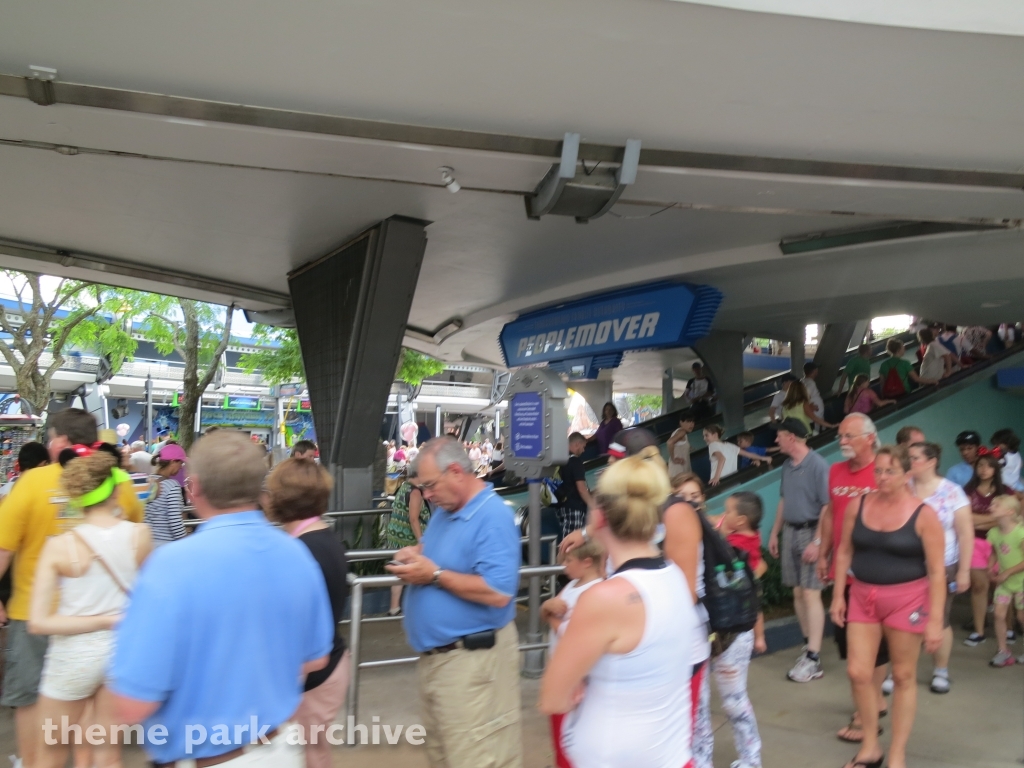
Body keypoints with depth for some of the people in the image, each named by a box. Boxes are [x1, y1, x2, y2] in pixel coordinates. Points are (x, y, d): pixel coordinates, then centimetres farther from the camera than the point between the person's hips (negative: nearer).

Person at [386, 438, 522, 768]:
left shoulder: (493, 517, -21)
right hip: (435, 654, 10)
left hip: (472, 659, -10)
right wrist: (416, 554, -1)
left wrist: (435, 575, -23)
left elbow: (498, 592, -28)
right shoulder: (445, 509, 9)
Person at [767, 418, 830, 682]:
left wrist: (817, 542, -22)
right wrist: (774, 533, 18)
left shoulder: (818, 465, -15)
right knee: (797, 593, 10)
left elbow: (828, 506, -18)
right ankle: (810, 646, 20)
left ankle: (813, 659, -4)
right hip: (790, 531, 8)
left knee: (811, 594, -7)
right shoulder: (787, 465, 10)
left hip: (810, 532, -8)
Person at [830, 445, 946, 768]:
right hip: (863, 597, 3)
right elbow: (844, 552, 7)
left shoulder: (923, 514, -10)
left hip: (906, 599, -3)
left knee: (903, 676, 9)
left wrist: (935, 620, -12)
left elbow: (936, 571, -10)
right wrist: (838, 595, 5)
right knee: (858, 672, 3)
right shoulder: (860, 505, 0)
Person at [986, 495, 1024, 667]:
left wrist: (1007, 573, -20)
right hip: (1003, 581, 5)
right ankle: (1003, 652, 9)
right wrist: (991, 568, -9)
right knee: (999, 614, -1)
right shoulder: (993, 533, -5)